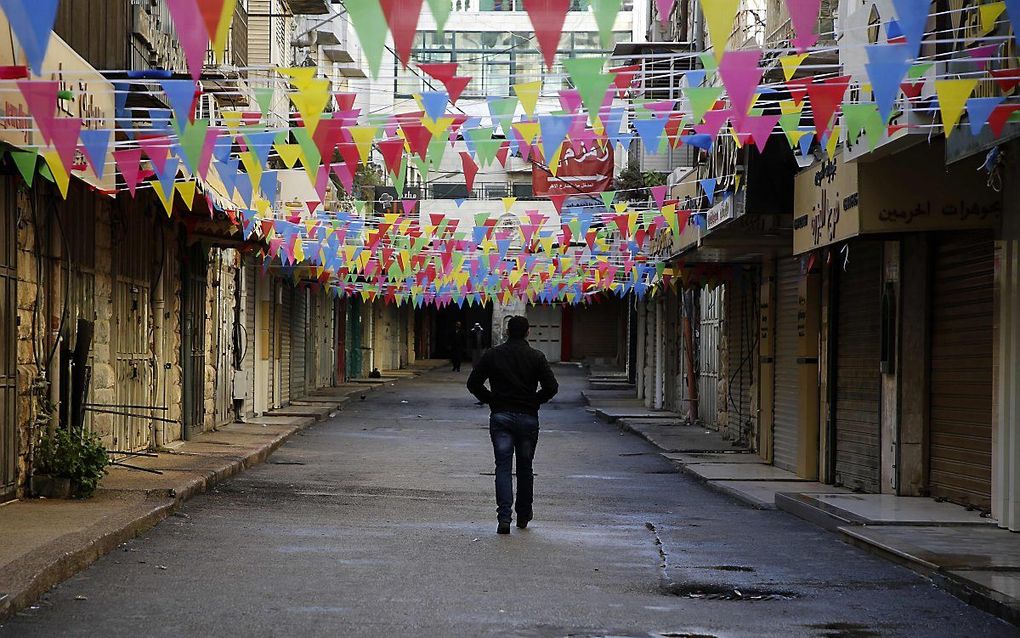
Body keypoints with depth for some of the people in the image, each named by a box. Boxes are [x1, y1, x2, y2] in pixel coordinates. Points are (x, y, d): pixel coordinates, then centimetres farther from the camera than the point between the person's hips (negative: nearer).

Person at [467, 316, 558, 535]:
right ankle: (523, 515, 22)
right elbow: (551, 387, -7)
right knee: (525, 467, 13)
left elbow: (473, 383, -1)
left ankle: (504, 516, -16)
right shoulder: (536, 357, -2)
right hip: (528, 418, 0)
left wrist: (490, 400, 10)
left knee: (503, 467, -2)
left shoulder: (492, 355, 0)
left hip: (500, 417, 0)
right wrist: (534, 401, 8)